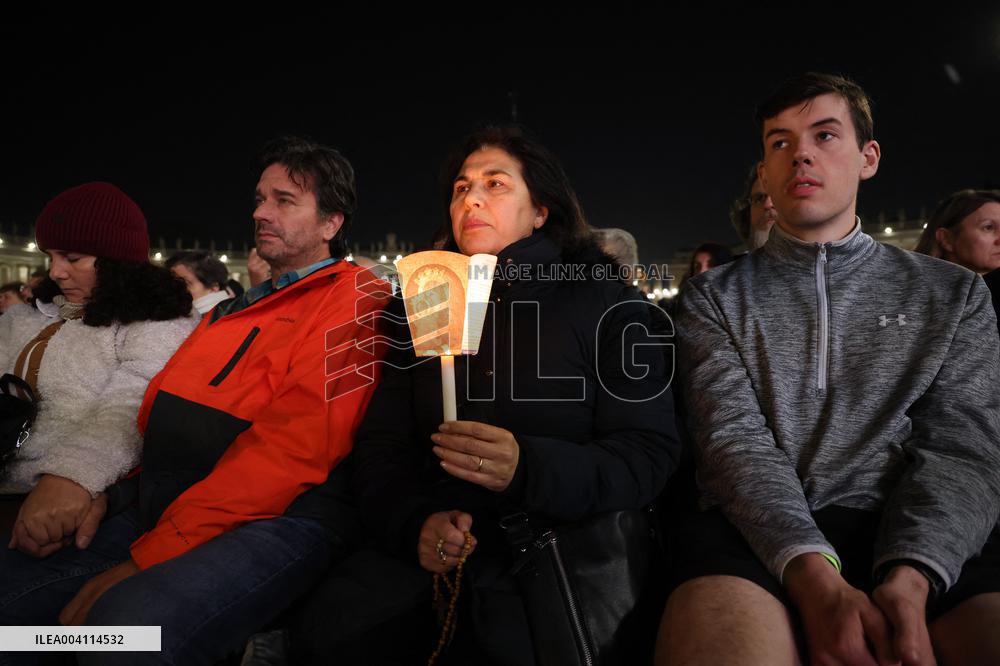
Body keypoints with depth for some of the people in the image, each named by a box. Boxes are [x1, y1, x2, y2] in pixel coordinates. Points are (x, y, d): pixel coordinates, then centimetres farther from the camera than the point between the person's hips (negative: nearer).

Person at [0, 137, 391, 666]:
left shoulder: (354, 301, -4)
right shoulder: (238, 307, 24)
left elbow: (292, 449, -15)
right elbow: (158, 415, 21)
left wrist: (144, 560, -15)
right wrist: (102, 491, 1)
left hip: (280, 519, -8)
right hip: (158, 509, 8)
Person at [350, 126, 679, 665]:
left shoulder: (607, 302, 3)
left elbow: (649, 454, -6)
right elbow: (379, 448, 9)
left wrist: (529, 469, -24)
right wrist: (414, 521, -13)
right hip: (442, 556, 4)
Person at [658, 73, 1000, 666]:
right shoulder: (715, 297, 11)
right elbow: (732, 438, -3)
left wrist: (908, 580, -17)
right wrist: (816, 577, -20)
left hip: (919, 537, 1)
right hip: (761, 532, 0)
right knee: (725, 610, -32)